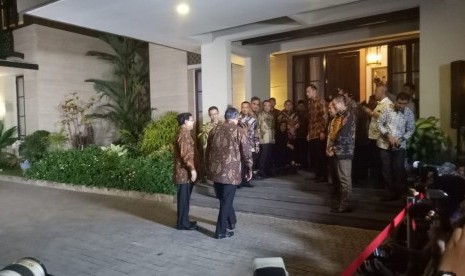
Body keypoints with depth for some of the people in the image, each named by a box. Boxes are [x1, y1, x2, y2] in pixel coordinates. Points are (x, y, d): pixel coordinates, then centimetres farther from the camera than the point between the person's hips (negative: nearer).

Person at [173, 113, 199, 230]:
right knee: (184, 198, -2)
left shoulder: (184, 132, 17)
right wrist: (192, 169, -23)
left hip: (185, 171, 10)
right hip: (185, 172, -10)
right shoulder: (184, 134, -16)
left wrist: (191, 168, 23)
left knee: (185, 198, 16)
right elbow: (185, 154, -24)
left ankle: (184, 220, 25)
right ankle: (182, 223, 6)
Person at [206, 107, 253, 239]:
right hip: (230, 172, -5)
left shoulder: (214, 130, 9)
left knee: (224, 199, 21)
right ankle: (221, 231, 11)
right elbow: (246, 152, -7)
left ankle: (231, 222, 38)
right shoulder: (239, 131, -5)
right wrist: (249, 169, 5)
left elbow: (208, 151, 14)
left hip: (215, 170, 5)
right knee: (226, 201, 5)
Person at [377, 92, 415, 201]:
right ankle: (391, 192, 18)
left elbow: (411, 130, 2)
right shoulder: (388, 109, -7)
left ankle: (401, 192, 14)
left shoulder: (409, 114, -4)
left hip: (400, 145, 0)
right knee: (387, 169, 5)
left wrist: (401, 139, -14)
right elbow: (379, 123, -5)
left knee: (399, 168, -6)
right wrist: (388, 135, -16)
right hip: (385, 143, 0)